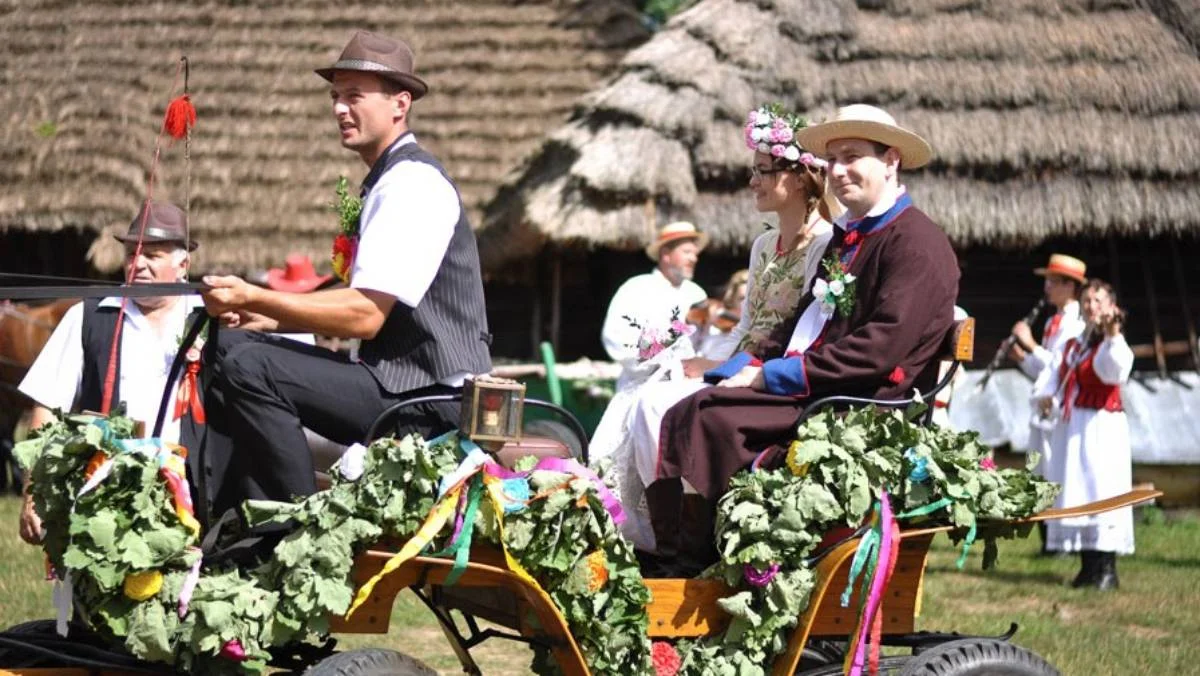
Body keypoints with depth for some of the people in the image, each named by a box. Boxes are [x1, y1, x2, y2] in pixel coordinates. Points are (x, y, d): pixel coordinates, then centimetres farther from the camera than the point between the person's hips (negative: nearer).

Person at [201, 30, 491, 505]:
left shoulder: (412, 184, -13)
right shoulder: (388, 181, 19)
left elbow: (365, 315, -21)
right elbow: (363, 306, 21)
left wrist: (253, 298, -19)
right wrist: (268, 317, 9)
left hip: (433, 399, -11)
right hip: (403, 382, 11)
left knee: (250, 368, -22)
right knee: (233, 351, 15)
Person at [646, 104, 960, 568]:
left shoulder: (918, 242, -7)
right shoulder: (846, 237, 24)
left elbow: (881, 349, -18)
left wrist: (774, 375, -16)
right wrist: (749, 368, 3)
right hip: (808, 393, 9)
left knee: (717, 419, -26)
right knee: (684, 417, -12)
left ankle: (700, 561, -19)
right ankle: (673, 557, -20)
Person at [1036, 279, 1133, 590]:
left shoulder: (1114, 345, -4)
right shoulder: (1070, 347, 17)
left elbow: (1115, 371, -26)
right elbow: (1055, 378, 12)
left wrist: (1112, 335, -39)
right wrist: (1046, 399, -9)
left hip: (1102, 427, -7)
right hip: (1069, 427, 7)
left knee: (1101, 492, -12)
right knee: (1074, 495, 7)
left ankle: (1107, 568, -9)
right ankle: (1088, 567, 15)